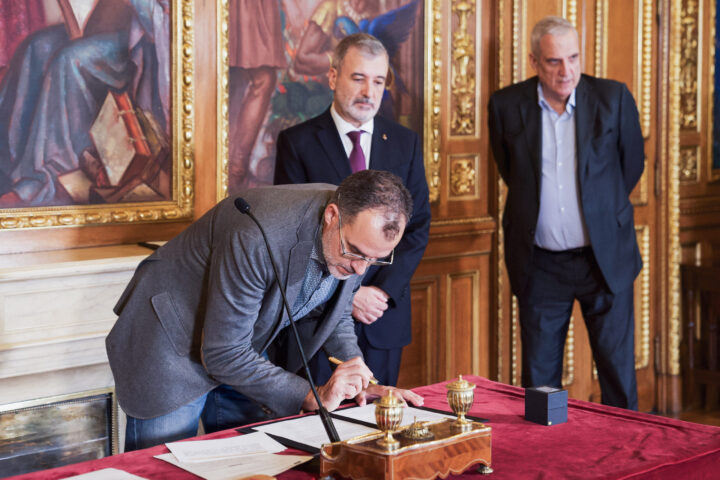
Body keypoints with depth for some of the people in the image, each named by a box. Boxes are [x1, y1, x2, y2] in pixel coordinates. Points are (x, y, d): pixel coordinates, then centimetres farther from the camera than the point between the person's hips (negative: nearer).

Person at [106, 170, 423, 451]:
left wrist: (359, 381, -13)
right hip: (176, 343, -6)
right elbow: (222, 354, -31)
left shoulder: (361, 232, -15)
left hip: (251, 350, 7)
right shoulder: (258, 239, -38)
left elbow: (335, 316, 4)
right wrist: (313, 396, -31)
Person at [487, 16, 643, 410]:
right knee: (538, 379, 9)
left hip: (605, 258, -1)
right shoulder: (506, 105, -3)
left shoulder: (614, 98, -5)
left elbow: (632, 164, 9)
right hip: (539, 263, 1)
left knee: (619, 373, 6)